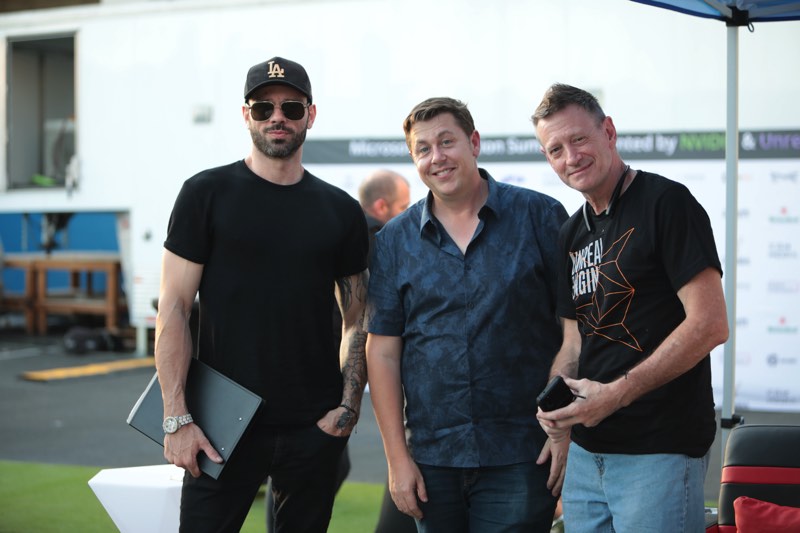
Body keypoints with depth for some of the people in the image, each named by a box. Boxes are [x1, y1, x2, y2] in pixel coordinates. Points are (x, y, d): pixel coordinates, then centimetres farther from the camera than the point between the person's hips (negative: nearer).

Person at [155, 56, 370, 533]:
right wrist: (177, 418, -11)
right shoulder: (207, 194, 0)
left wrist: (349, 406, -2)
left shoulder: (340, 211, 8)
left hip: (315, 428, 3)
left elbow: (357, 322, 12)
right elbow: (174, 308, -4)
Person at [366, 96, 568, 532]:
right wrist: (397, 458, 1)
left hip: (520, 461, -2)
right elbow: (382, 352, 6)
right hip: (433, 460, 3)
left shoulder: (541, 217, 0)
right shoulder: (394, 240, 7)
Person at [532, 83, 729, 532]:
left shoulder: (666, 203, -9)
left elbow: (710, 324, -16)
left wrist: (617, 393, -19)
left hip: (660, 450, -7)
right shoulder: (573, 234, 15)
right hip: (588, 452, 7)